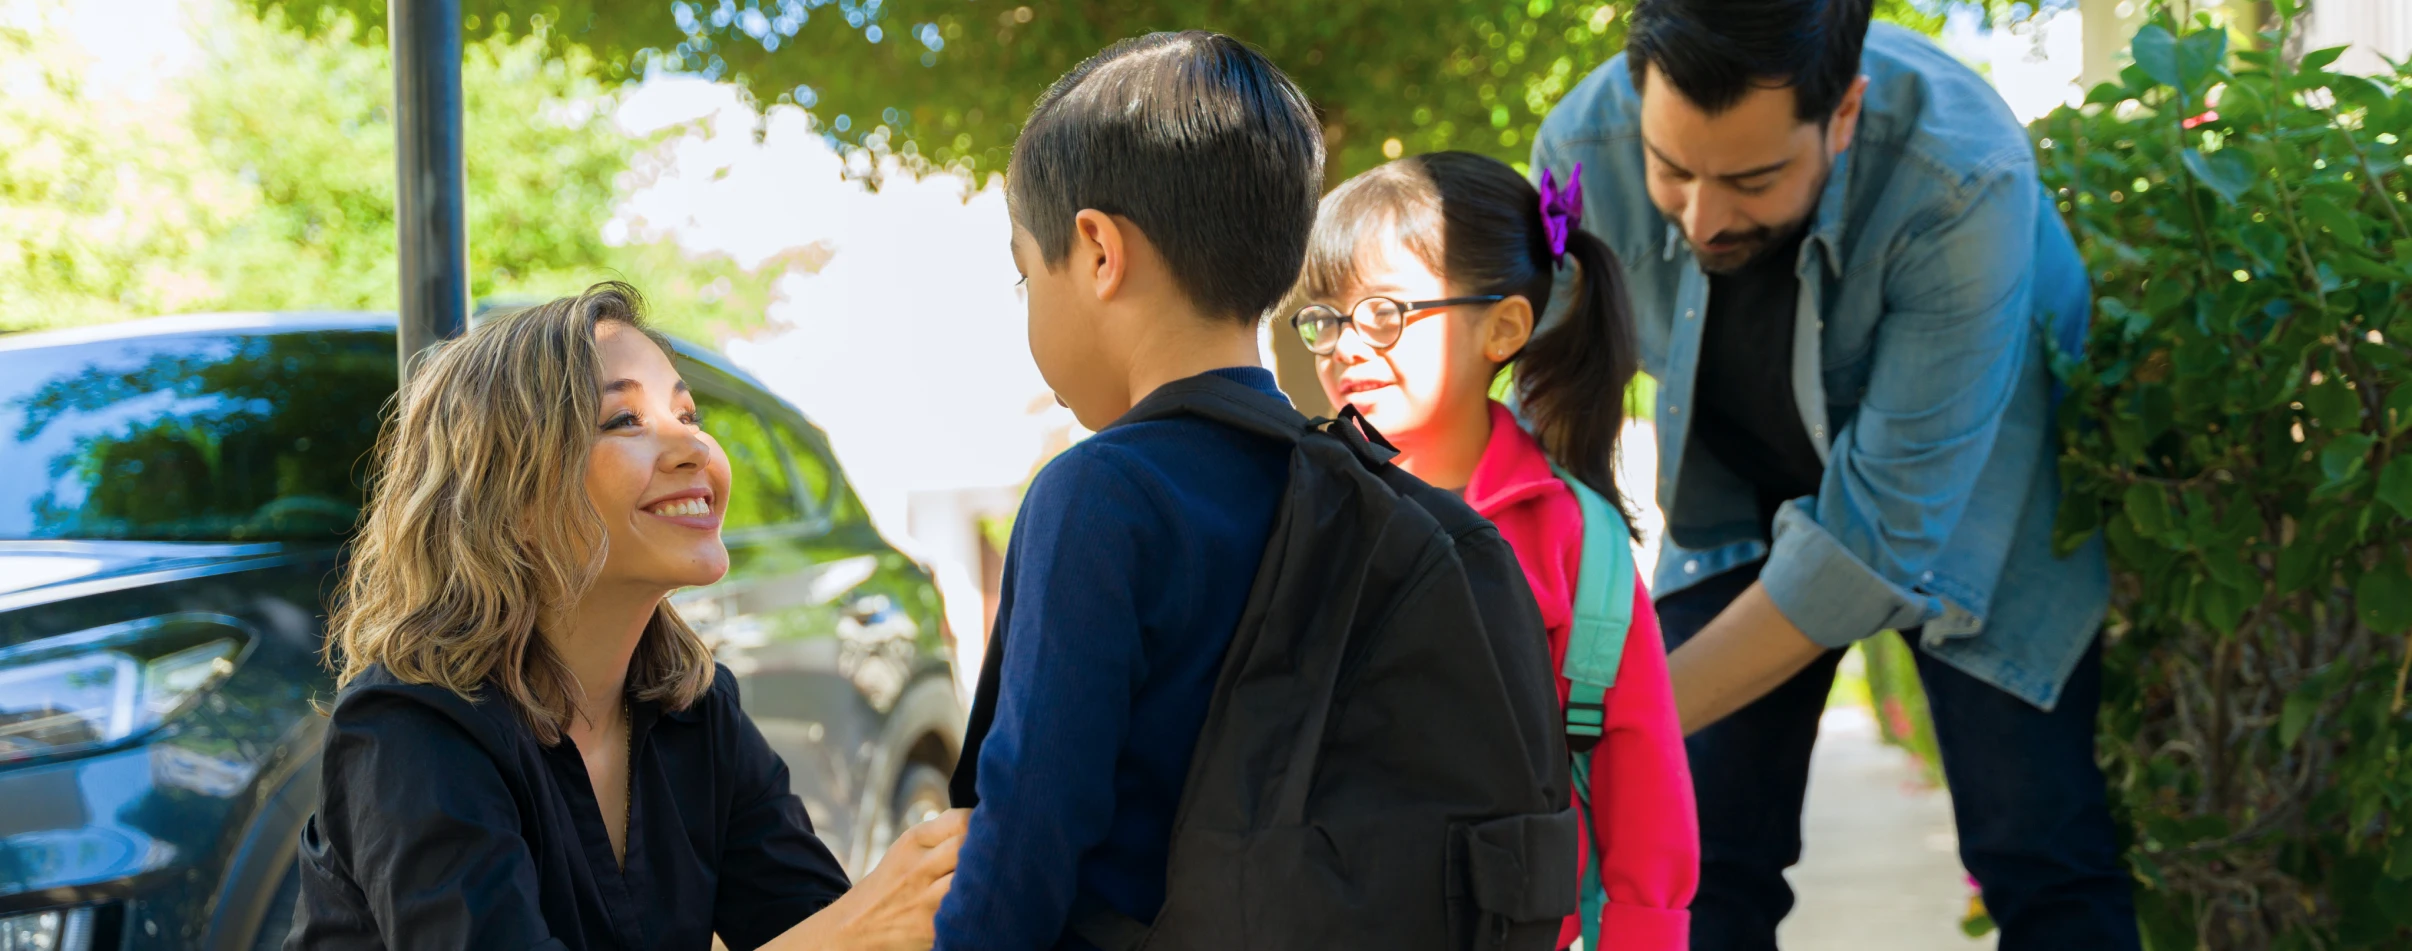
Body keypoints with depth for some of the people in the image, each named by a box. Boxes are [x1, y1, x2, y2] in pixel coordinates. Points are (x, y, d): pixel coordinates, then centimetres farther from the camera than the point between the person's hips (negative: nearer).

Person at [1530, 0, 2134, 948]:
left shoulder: (1963, 181, -39)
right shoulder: (1585, 145, -27)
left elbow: (1886, 529, -35)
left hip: (1972, 489, -3)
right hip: (1747, 481, 3)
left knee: (2038, 847, -8)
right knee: (1698, 848, -4)